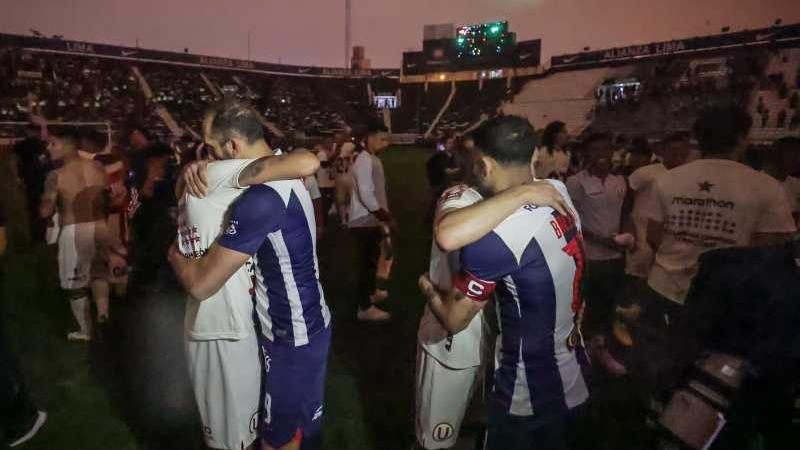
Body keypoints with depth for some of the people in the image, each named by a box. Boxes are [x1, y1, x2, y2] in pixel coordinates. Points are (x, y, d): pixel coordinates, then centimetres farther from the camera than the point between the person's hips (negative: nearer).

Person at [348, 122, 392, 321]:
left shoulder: (374, 159, 13)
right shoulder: (364, 161, -20)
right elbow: (365, 194, -27)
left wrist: (383, 215, 10)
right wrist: (384, 215, -17)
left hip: (371, 220, 10)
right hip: (364, 221, -10)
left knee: (371, 259, 22)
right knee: (365, 262, -3)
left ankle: (370, 293, 39)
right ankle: (365, 308, 6)